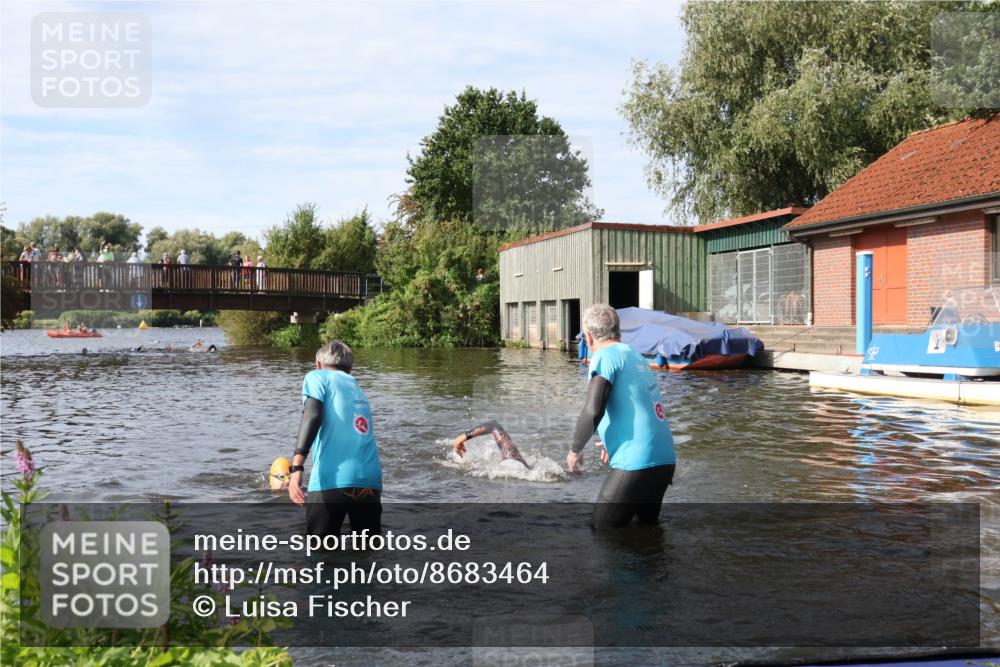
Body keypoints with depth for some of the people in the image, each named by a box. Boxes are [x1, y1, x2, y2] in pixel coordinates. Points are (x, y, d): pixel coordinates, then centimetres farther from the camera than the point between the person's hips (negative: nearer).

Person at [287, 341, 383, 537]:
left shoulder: (317, 376, 12)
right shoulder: (358, 389, 29)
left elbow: (312, 415, -8)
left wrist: (296, 466, -16)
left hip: (331, 481, -5)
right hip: (370, 481, 5)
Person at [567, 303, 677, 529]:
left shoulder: (605, 356, -6)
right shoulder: (636, 355, 17)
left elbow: (593, 411, -18)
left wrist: (575, 450, -3)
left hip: (636, 464, -8)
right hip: (665, 460, 8)